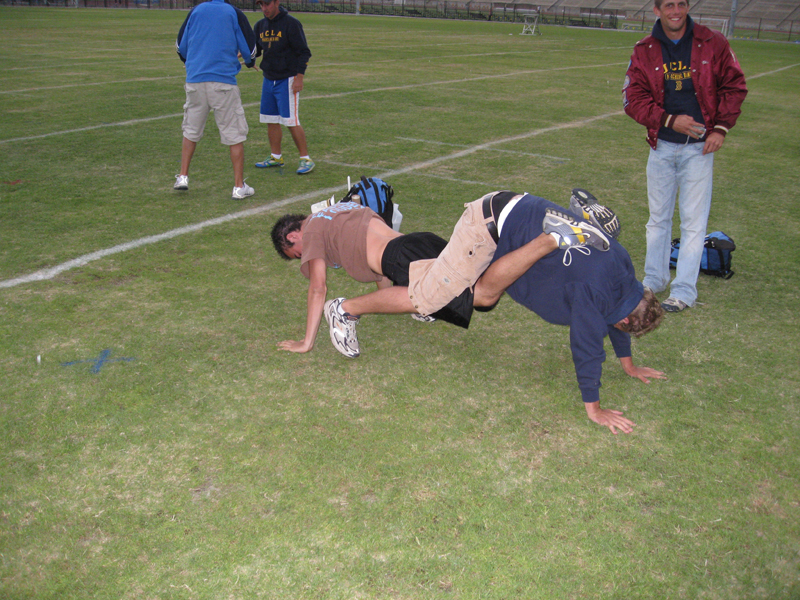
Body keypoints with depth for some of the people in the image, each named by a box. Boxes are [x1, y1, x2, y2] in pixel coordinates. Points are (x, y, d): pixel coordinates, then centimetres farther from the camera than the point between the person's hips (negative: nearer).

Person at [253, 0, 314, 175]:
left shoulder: (291, 23, -10)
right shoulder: (261, 25, 10)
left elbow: (304, 52, -11)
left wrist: (299, 78, -18)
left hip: (287, 80, -7)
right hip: (268, 80, 7)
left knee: (291, 121, -10)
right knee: (271, 120, 11)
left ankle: (305, 159, -2)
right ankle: (276, 157, 23)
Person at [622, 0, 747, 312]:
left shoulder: (713, 43, -2)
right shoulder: (644, 51, 0)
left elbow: (734, 86, 4)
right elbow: (633, 98, -3)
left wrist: (721, 128, -6)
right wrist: (669, 120, -15)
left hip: (699, 146, -2)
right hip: (661, 146, 2)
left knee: (693, 220, -2)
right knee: (658, 217, 13)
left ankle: (684, 291, 5)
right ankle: (654, 280, 28)